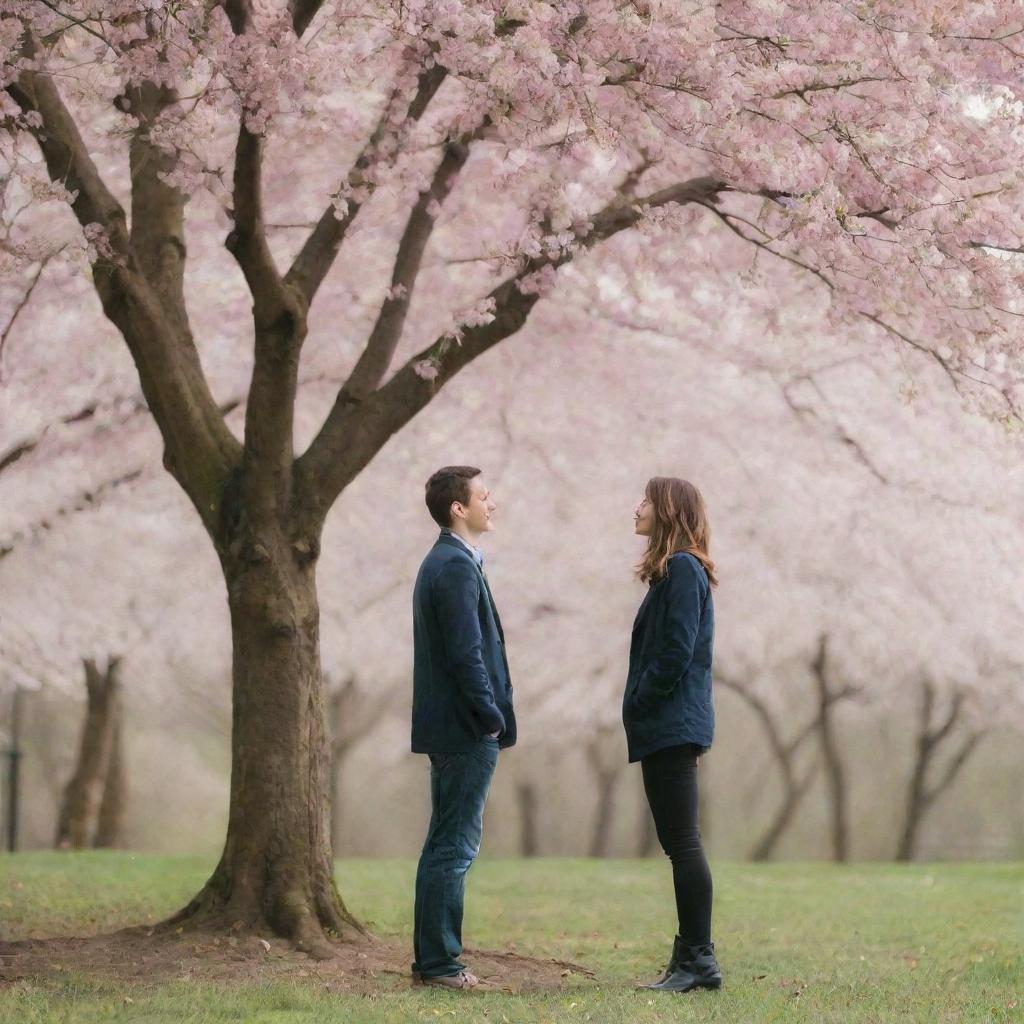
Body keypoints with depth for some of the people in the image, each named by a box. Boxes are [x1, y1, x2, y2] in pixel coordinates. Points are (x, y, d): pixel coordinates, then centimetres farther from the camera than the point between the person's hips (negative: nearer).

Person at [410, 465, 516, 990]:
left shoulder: (441, 563, 16)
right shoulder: (457, 567, -16)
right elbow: (466, 653, -22)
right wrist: (492, 717, -15)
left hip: (448, 728, 10)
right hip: (466, 730, -10)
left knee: (446, 844, 14)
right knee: (454, 847, -6)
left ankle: (431, 960, 18)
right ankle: (439, 962, -3)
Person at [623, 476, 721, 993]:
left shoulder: (682, 570, -13)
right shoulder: (675, 570, 17)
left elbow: (676, 653, -20)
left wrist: (638, 704, -11)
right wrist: (639, 709, 13)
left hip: (671, 727, -10)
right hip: (666, 729, 10)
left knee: (682, 843, -8)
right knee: (679, 844, 11)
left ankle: (699, 958, -7)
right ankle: (691, 955, 15)